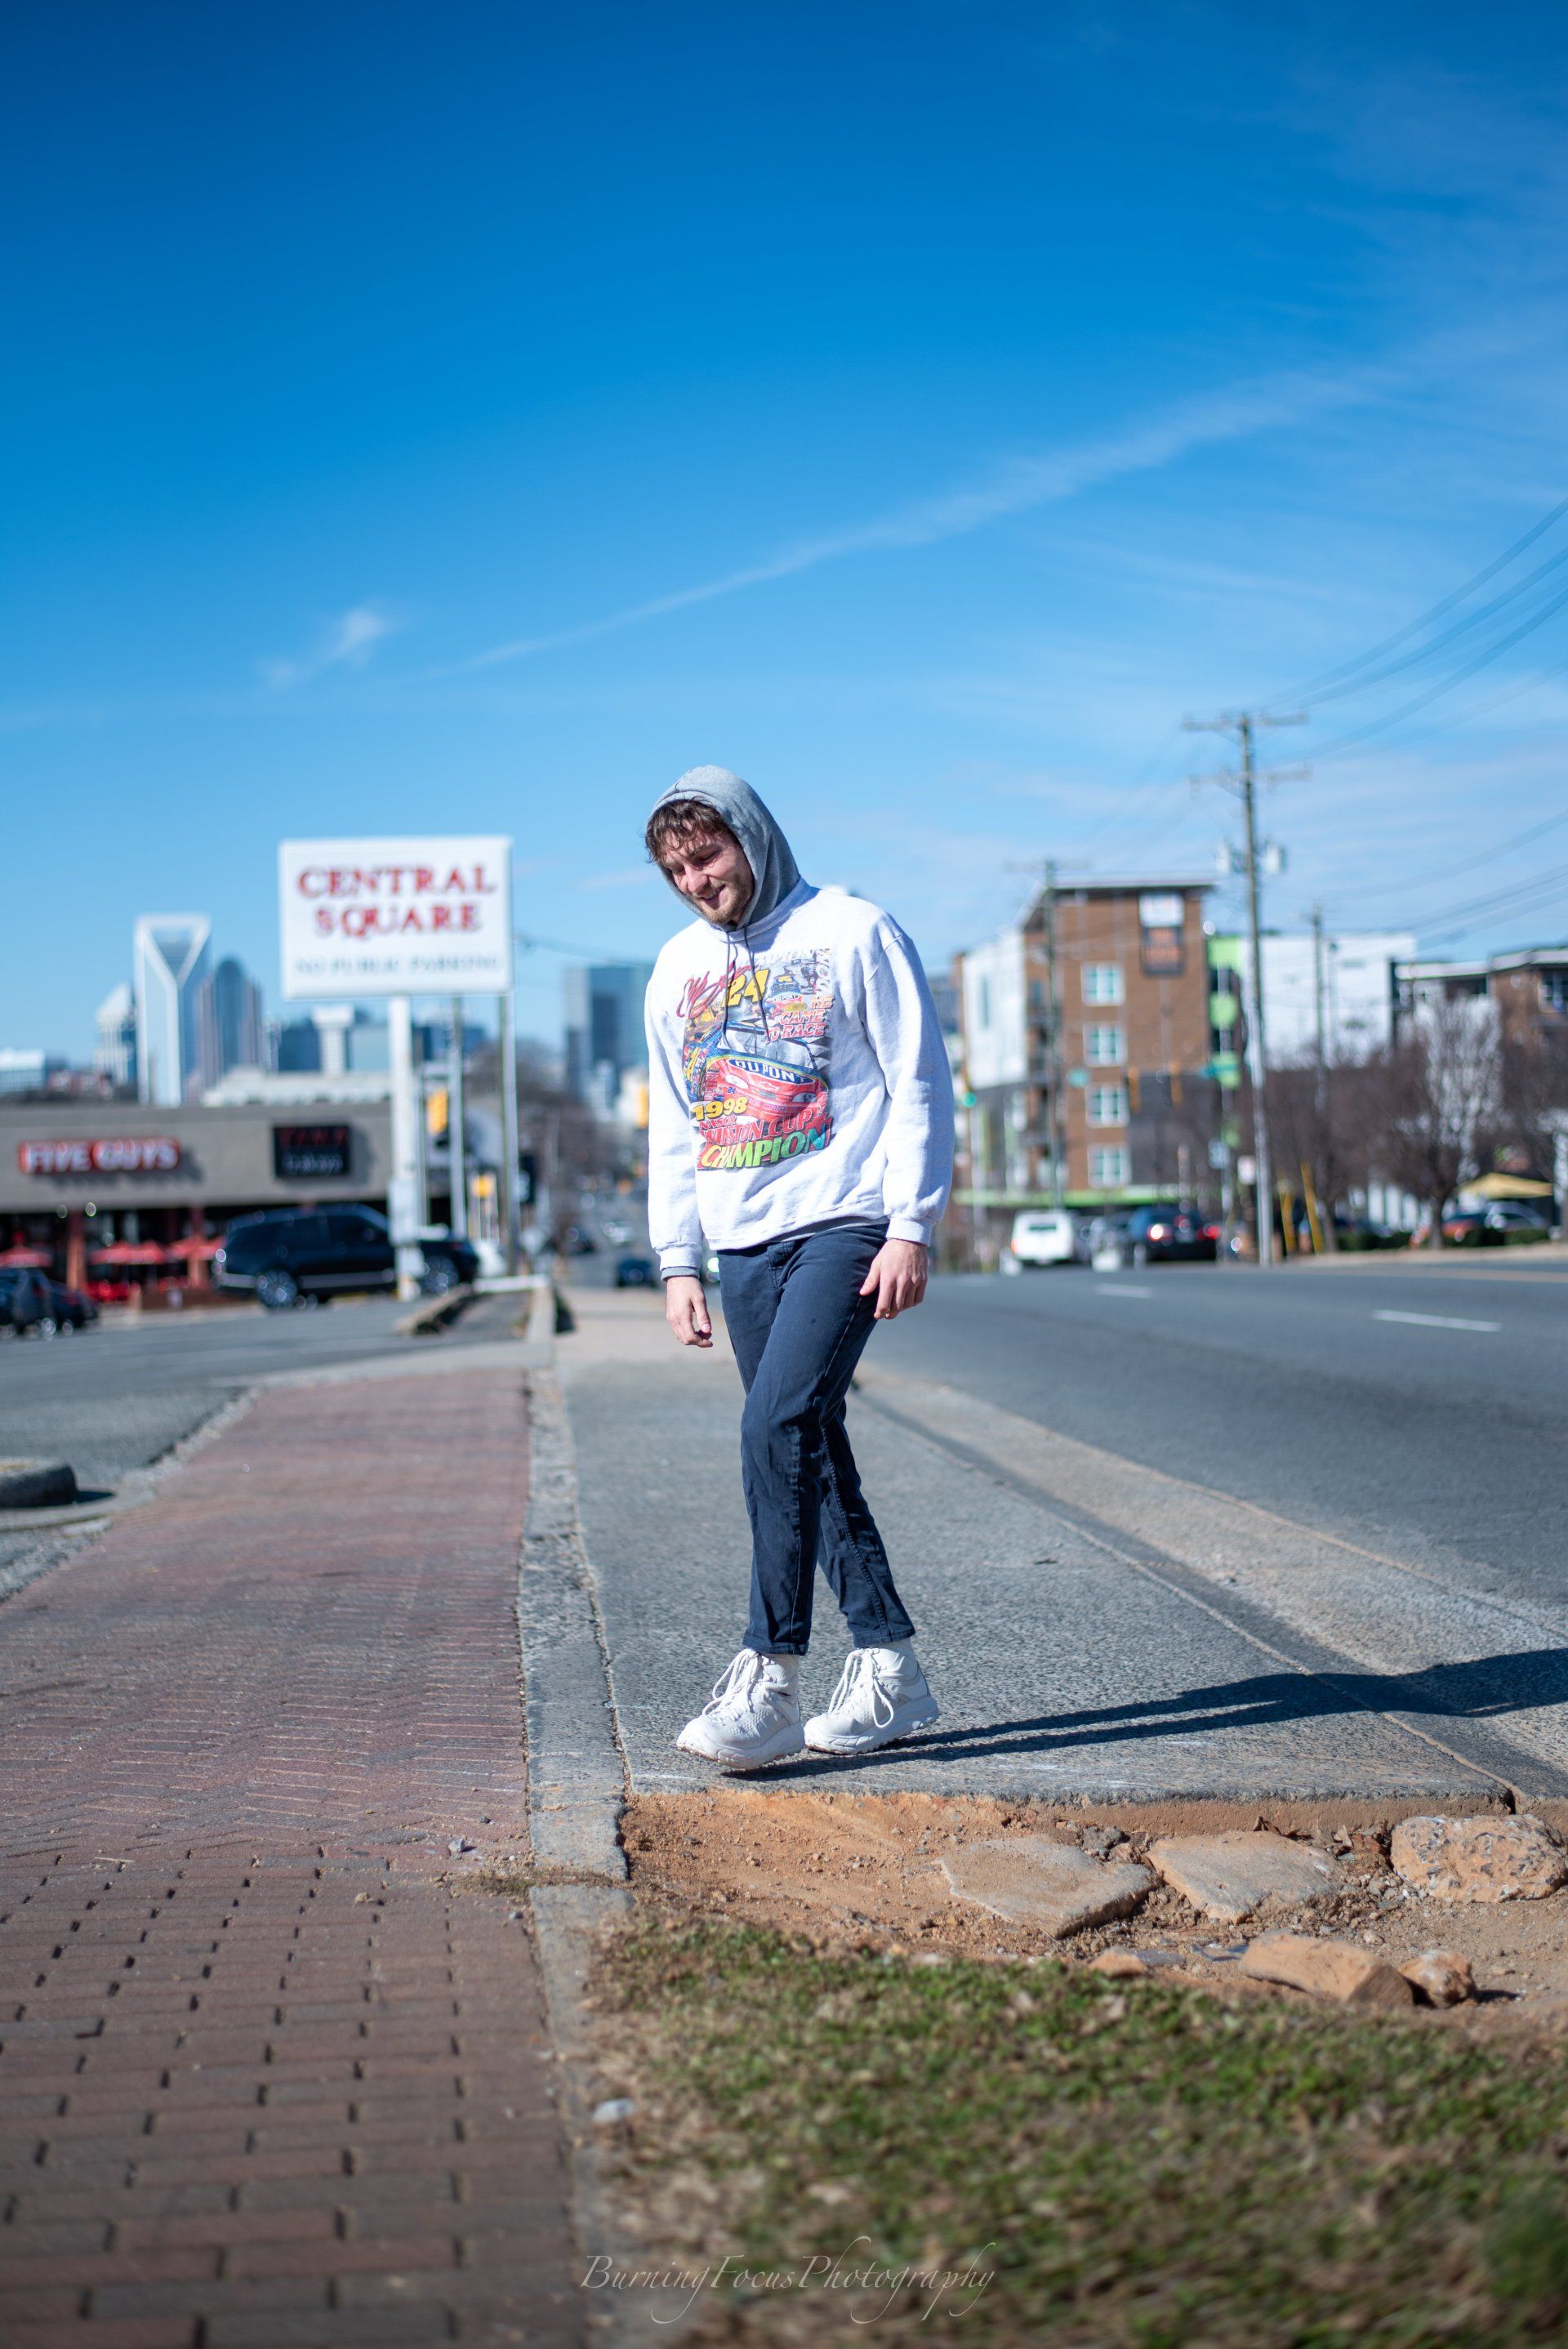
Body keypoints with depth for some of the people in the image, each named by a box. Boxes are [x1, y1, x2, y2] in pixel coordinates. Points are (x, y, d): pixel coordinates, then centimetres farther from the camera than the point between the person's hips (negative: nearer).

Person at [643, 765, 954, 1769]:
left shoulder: (854, 932, -1)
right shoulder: (678, 969, 16)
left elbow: (919, 1085, -4)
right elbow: (673, 1127, 19)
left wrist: (912, 1228, -11)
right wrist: (679, 1262, 11)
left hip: (844, 1225, -6)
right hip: (742, 1243, 6)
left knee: (779, 1428, -20)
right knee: (810, 1453, 6)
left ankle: (769, 1681, -17)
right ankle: (889, 1668, 14)